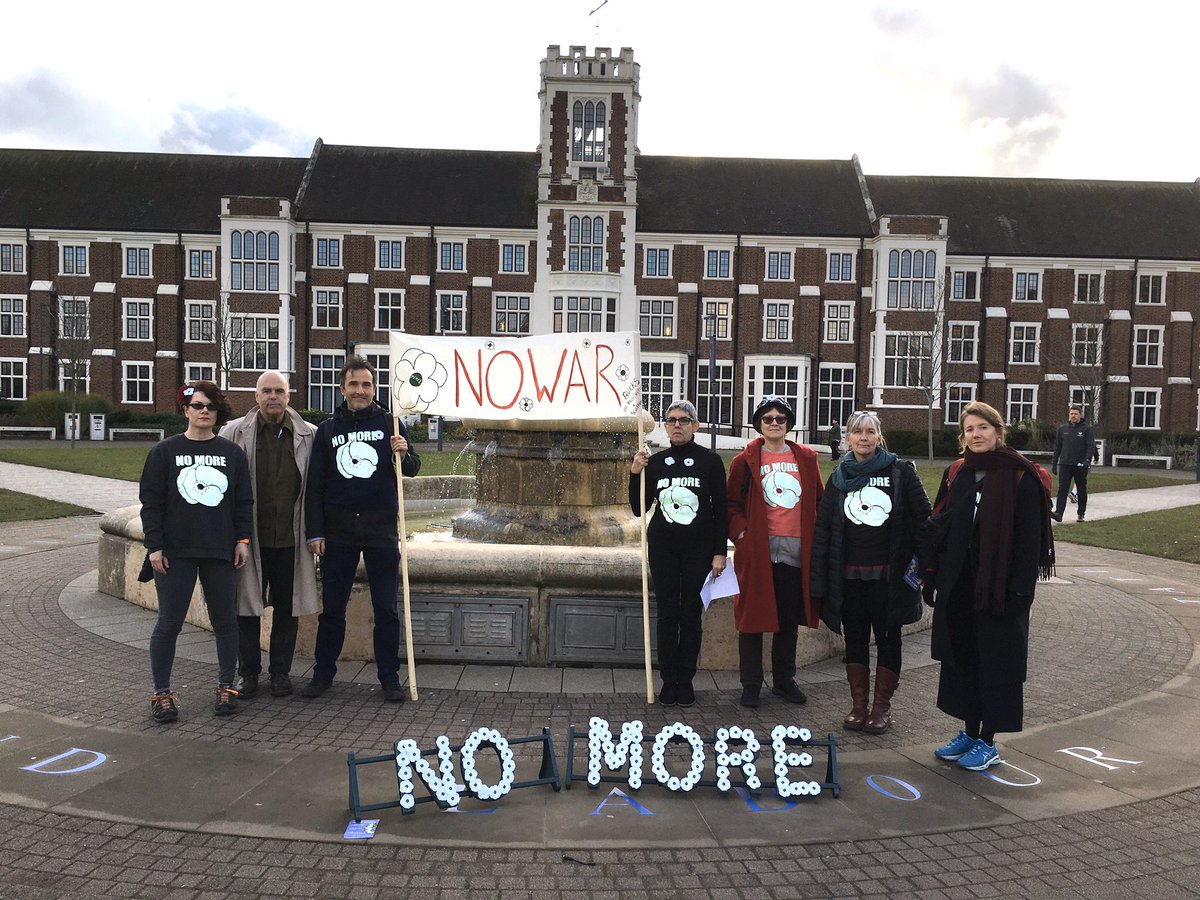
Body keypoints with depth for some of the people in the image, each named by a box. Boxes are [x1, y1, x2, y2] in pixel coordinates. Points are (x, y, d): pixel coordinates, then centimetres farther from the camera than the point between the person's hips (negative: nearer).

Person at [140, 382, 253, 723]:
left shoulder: (232, 453, 7)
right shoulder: (165, 451, 2)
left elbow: (244, 501, 9)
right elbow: (151, 501, 0)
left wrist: (243, 540, 2)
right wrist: (154, 546, -6)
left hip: (221, 552, 2)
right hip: (176, 553, -2)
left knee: (225, 619, 7)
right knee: (169, 622, 2)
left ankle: (226, 688, 19)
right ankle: (162, 693, 15)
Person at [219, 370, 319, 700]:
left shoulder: (309, 436, 2)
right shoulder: (234, 433, 0)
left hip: (291, 537, 1)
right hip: (250, 537, 0)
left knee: (287, 607, 9)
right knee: (247, 605, 8)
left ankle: (281, 671, 24)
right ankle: (248, 671, 24)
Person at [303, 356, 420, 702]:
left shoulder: (390, 424, 5)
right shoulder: (327, 430, 8)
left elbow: (412, 469, 6)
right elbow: (314, 486, 8)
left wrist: (403, 455, -17)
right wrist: (315, 532, 1)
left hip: (381, 530, -1)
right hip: (338, 531, 1)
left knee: (386, 608, 4)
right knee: (332, 607, 9)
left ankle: (390, 677, 13)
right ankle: (323, 673, 22)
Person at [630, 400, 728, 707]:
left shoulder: (710, 461, -2)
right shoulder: (655, 461, 5)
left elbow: (720, 509, -2)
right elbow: (639, 509, 5)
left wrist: (720, 552, -6)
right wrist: (635, 473, -7)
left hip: (699, 549, -2)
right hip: (663, 547, 2)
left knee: (691, 615, 4)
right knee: (667, 614, 4)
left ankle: (686, 681, 15)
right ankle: (668, 681, 14)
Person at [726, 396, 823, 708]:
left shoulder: (806, 459, 10)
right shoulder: (745, 460, 2)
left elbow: (819, 501, 16)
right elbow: (731, 503, 6)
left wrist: (815, 535, 6)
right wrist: (740, 530, -8)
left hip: (797, 550, 3)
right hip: (757, 549, -3)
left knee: (790, 618, 12)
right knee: (753, 616, 2)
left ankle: (784, 680, 27)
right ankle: (750, 684, 14)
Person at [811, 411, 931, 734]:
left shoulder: (901, 472, -1)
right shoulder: (839, 478, 8)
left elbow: (923, 518, -1)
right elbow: (822, 528, 7)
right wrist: (819, 579, 2)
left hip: (890, 574, -2)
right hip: (849, 575, 3)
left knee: (888, 638, 6)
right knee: (855, 638, 9)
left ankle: (882, 707, 17)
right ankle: (858, 705, 19)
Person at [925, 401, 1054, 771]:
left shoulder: (1020, 476, -9)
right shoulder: (956, 474, 7)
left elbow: (1029, 536, -12)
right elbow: (939, 527, 9)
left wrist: (1020, 587, -16)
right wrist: (933, 576, 6)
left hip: (999, 583, -6)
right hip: (959, 584, 6)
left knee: (996, 661, 5)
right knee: (961, 656, 13)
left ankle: (988, 742, 16)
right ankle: (969, 732, 27)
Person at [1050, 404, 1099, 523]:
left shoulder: (1087, 429, 0)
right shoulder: (1063, 429, 10)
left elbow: (1091, 446, -8)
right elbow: (1057, 446, 14)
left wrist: (1087, 460, -23)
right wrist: (1054, 463, 10)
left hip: (1080, 465, -2)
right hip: (1065, 464, 2)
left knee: (1081, 490, 10)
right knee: (1062, 489, -9)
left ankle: (1081, 513, 20)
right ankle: (1058, 513, -17)